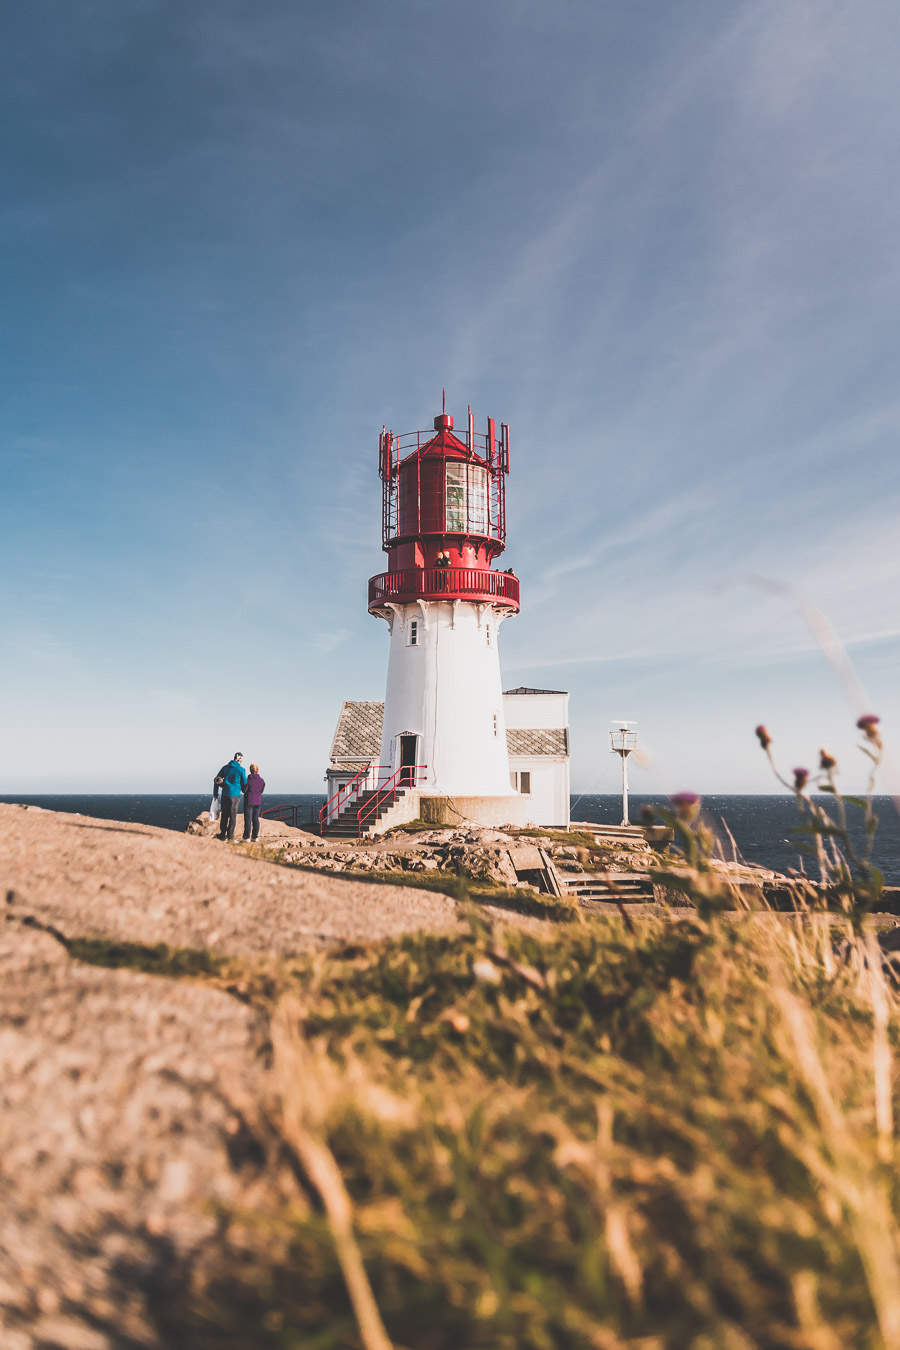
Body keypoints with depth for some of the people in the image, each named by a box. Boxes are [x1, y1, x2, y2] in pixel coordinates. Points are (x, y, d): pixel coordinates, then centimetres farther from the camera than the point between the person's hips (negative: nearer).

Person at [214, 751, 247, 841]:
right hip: (235, 794, -4)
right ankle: (230, 835, 3)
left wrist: (215, 793, 13)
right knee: (233, 815, 4)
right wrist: (244, 791, 22)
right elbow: (244, 783, 2)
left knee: (224, 814, 12)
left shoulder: (225, 767, 7)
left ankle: (223, 834, 13)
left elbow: (217, 779, 7)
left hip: (225, 794, 4)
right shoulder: (241, 769, -6)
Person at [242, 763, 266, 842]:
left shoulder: (248, 780, -14)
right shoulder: (262, 781, -1)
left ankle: (247, 837, -1)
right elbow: (262, 791, 7)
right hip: (258, 801, 4)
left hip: (249, 801, -4)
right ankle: (255, 837, 11)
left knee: (248, 819, 0)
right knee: (255, 819, 10)